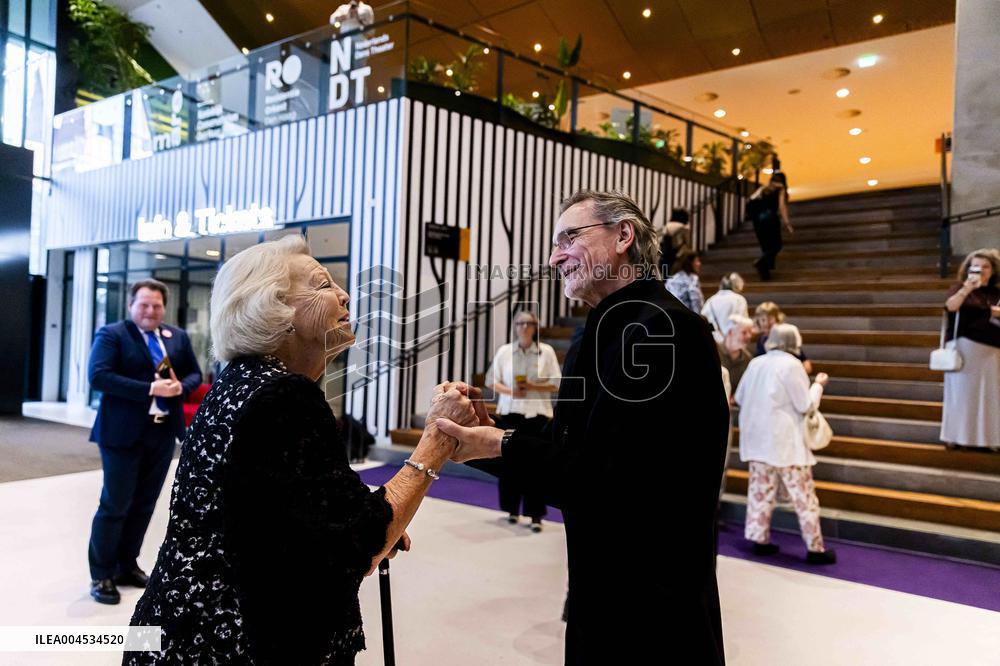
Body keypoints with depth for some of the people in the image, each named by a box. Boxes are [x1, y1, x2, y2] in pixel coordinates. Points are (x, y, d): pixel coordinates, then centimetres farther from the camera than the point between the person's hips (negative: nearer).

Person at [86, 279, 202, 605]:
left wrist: (181, 387, -11)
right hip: (123, 432, -5)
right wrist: (150, 389, -23)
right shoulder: (111, 334, -5)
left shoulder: (179, 337, 10)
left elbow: (195, 373, 13)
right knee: (115, 505, 1)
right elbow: (99, 376, -18)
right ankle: (102, 575, 15)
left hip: (164, 432, 5)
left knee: (144, 505, 13)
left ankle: (127, 565, 28)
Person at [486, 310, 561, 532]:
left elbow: (556, 384, 0)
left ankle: (535, 515, 2)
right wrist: (510, 391, -11)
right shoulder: (504, 351, 5)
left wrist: (532, 387, -15)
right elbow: (492, 381, 8)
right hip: (510, 412, 2)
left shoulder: (547, 351, 1)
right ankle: (512, 509, 20)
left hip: (537, 414, -2)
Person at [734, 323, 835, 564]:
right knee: (803, 495, 2)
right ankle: (814, 548, 7)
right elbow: (806, 405, -8)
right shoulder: (791, 364, -11)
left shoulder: (756, 363, 6)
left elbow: (739, 398, 14)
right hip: (784, 441, -6)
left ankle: (759, 539, 15)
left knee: (761, 490, 11)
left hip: (757, 438, 6)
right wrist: (818, 384, 6)